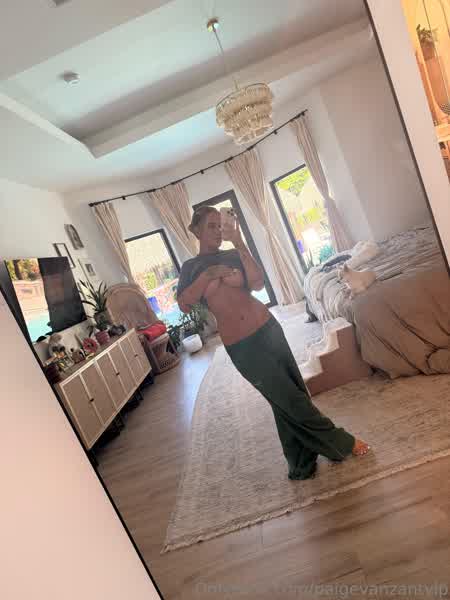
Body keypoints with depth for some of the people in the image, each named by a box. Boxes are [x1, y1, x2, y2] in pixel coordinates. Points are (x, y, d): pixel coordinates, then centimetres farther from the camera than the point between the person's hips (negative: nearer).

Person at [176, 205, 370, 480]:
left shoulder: (233, 255, 5)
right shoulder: (191, 268, 3)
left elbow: (258, 283, -12)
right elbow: (184, 305, -11)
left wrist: (239, 243, -15)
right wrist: (208, 275, -18)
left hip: (267, 329, 3)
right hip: (241, 346, -3)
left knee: (292, 397, 11)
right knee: (289, 399, 3)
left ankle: (301, 465, 33)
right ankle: (342, 443, 25)